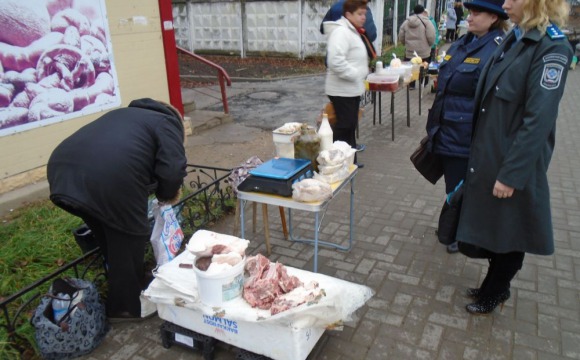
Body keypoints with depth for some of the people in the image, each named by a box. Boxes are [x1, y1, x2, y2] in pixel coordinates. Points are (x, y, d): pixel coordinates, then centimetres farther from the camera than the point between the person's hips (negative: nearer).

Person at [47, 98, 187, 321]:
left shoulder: (123, 114, 37)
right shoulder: (167, 123, 16)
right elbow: (172, 169, 1)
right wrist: (167, 195, 20)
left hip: (62, 168, 8)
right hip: (111, 176, -8)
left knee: (108, 234, 26)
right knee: (128, 236, 12)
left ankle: (122, 293, 44)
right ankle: (126, 306, 26)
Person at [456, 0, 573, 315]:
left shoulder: (552, 47, -18)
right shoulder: (514, 38, 7)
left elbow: (539, 120, -22)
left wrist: (511, 174, -22)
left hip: (514, 160, -8)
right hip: (488, 153, 8)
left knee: (508, 229, 11)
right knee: (489, 224, 19)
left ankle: (493, 294, 33)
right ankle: (495, 286, 40)